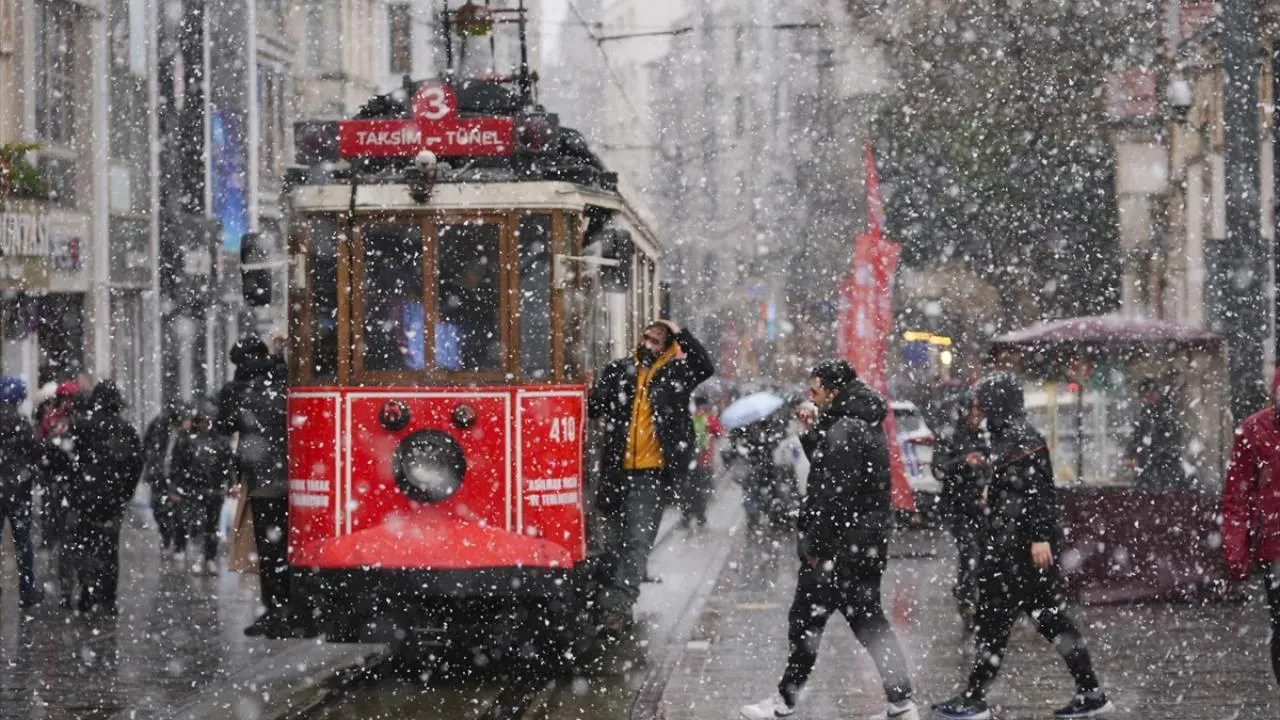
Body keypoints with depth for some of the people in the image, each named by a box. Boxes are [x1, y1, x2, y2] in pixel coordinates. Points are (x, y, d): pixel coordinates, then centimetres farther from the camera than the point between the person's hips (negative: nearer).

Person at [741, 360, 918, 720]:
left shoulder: (844, 431, -18)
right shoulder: (868, 425, 14)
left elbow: (835, 495, -23)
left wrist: (815, 545, -19)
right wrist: (812, 433, 11)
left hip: (841, 546, -10)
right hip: (870, 543, 10)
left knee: (806, 620, 0)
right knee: (870, 620, 13)